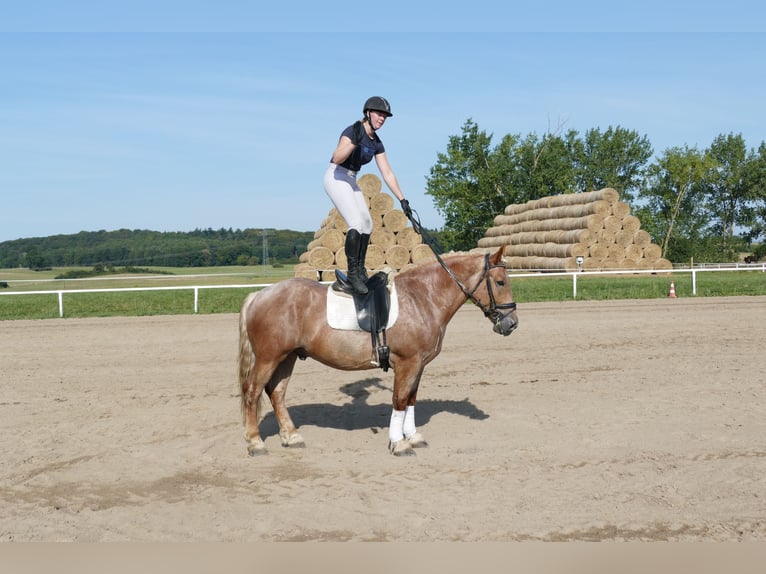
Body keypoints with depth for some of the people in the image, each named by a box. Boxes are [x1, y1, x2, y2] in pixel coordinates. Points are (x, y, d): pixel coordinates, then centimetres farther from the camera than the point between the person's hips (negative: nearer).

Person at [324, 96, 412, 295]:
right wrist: (354, 142, -43)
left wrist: (402, 200, 4)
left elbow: (387, 174, 8)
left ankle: (360, 272, 14)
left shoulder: (376, 143, 7)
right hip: (336, 178, -9)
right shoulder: (353, 131, -16)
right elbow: (336, 158, -29)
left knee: (367, 225, 5)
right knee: (357, 223, -20)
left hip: (351, 181, 9)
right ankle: (352, 274, -17)